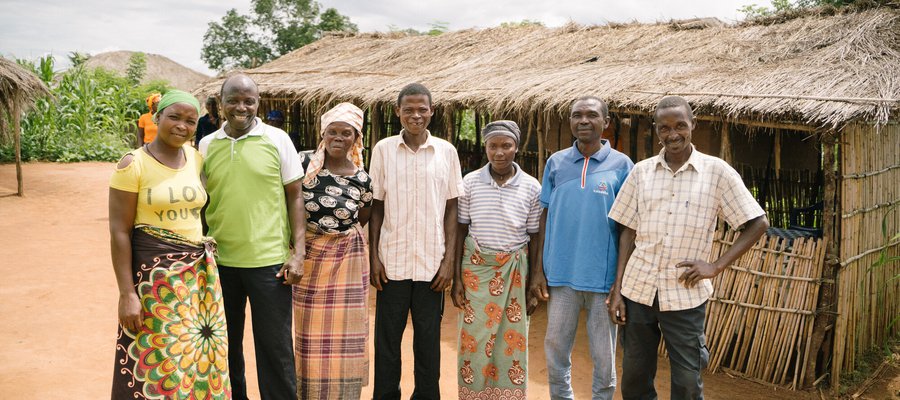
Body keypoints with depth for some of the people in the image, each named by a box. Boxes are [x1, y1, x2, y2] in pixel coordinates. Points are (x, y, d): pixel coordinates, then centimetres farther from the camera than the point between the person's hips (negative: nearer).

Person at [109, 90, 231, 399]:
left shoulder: (197, 159, 6)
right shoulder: (133, 164, -9)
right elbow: (119, 232, -9)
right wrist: (127, 293, -13)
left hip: (200, 272, 5)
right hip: (154, 271, -5)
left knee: (200, 355, 11)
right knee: (159, 358, 3)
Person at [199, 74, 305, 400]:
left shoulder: (277, 140, -2)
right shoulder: (207, 145, 5)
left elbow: (295, 196, -1)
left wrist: (298, 253, -7)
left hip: (269, 261, -3)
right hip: (220, 261, 3)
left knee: (275, 347, 5)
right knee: (226, 345, 17)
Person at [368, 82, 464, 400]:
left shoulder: (446, 151, 2)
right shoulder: (383, 149, 2)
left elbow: (451, 208, 4)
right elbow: (376, 207, 5)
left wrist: (449, 259, -1)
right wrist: (373, 257, 0)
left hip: (432, 261, 0)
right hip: (392, 260, 0)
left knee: (428, 339, 8)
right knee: (387, 338, 8)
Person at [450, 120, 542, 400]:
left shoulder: (531, 187, -1)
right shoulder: (470, 182, -2)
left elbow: (535, 238, 3)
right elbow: (460, 231, 3)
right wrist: (456, 278, -2)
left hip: (514, 270, 0)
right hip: (475, 267, 0)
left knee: (512, 340, 5)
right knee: (474, 339, 3)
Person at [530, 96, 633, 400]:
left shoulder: (621, 165, -2)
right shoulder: (556, 162, 5)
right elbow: (545, 218, 7)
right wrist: (538, 271, 3)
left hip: (604, 275, -2)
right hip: (561, 273, 2)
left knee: (604, 354, 10)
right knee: (556, 347, 12)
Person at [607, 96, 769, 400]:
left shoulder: (717, 172, -3)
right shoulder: (641, 171, 4)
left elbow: (758, 223, 0)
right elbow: (628, 231, 7)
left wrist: (716, 266, -9)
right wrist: (617, 288, 3)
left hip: (685, 295, -2)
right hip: (637, 289, 2)